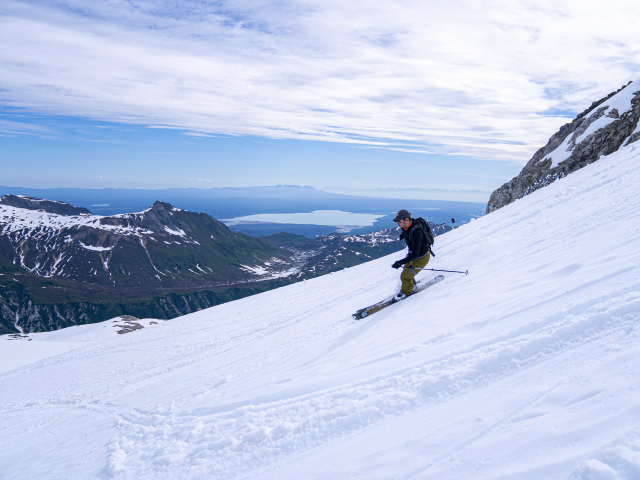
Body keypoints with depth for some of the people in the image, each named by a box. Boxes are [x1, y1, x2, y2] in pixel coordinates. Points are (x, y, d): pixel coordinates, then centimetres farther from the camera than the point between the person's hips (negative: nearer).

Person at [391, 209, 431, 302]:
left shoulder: (415, 232, -41)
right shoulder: (407, 225, -15)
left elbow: (415, 254, -41)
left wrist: (400, 262, -46)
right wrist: (404, 234, 29)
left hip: (421, 258, -8)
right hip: (413, 253, 8)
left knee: (405, 276, 2)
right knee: (406, 269, 23)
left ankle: (406, 292, 30)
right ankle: (412, 285, 51)